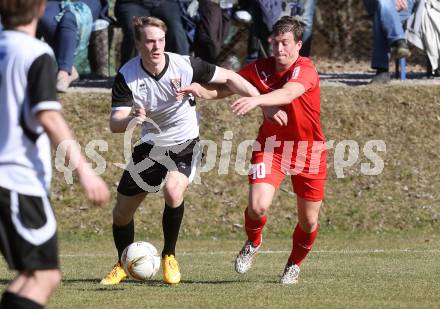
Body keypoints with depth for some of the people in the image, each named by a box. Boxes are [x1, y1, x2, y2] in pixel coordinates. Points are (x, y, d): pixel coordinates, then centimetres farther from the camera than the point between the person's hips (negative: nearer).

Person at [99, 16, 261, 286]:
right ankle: (123, 266, 35)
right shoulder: (127, 76, -18)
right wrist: (130, 119, -48)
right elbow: (115, 124, -23)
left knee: (173, 192, -32)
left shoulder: (185, 66, -20)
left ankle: (169, 256, -7)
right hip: (150, 145, 2)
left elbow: (228, 77, -7)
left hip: (185, 144, -2)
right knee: (122, 213, 6)